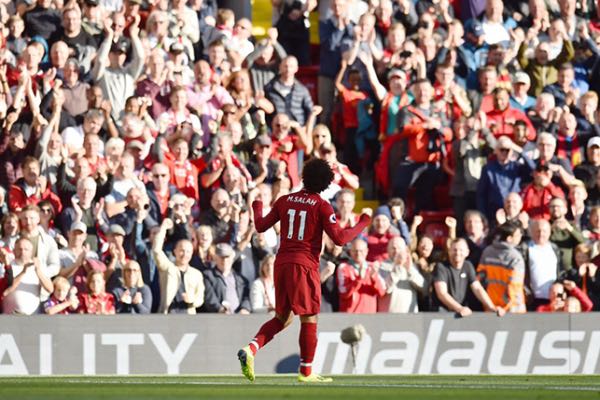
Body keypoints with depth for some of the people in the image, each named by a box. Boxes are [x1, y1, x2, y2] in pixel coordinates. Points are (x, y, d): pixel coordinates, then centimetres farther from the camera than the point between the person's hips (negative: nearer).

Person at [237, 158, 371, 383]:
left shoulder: (284, 201, 7)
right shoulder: (322, 206, -6)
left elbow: (261, 226, 13)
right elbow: (339, 238, -11)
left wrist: (257, 208, 34)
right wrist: (362, 224, 3)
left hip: (281, 263, 6)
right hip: (304, 265, -5)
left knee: (282, 318, 15)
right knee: (309, 319, 3)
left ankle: (251, 349, -6)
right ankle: (306, 372, 4)